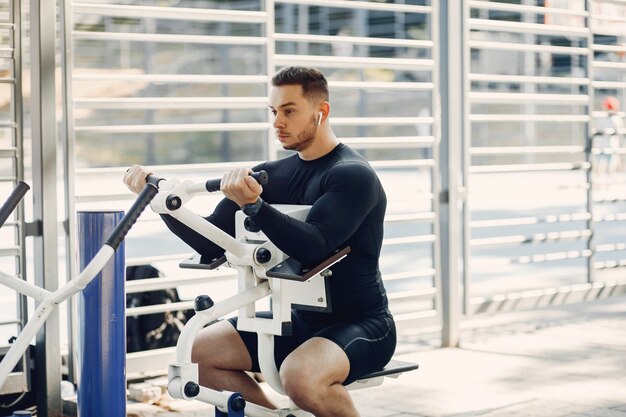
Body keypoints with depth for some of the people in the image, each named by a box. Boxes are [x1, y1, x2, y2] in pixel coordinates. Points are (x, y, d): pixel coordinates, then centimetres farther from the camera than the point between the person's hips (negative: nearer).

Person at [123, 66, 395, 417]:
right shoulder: (274, 175, 7)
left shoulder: (353, 175, -14)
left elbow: (313, 245, -30)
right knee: (194, 352, 0)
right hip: (299, 320, 8)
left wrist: (253, 204, -42)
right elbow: (212, 243, 3)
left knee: (300, 375, -37)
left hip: (360, 323, -7)